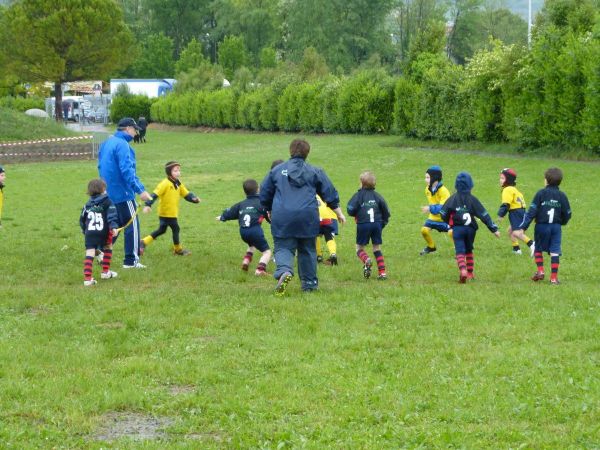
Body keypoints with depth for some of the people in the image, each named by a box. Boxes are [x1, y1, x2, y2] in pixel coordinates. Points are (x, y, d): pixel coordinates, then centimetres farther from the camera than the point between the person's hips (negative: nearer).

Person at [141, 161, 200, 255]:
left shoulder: (178, 184, 8)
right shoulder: (165, 184, -18)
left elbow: (186, 194, 7)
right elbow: (155, 194, -22)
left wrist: (194, 198, -13)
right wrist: (148, 205, -30)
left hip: (173, 212, 9)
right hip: (166, 212, -9)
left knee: (162, 230, 17)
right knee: (175, 229, 1)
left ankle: (144, 242, 22)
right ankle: (178, 249, 16)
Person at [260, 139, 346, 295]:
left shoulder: (277, 170, 9)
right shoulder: (315, 172, 8)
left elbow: (264, 194, 17)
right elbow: (330, 194, 11)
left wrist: (270, 210, 34)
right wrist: (339, 213, 22)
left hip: (282, 218, -1)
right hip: (308, 217, 1)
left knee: (283, 247, 1)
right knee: (307, 249, 15)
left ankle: (284, 270, -29)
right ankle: (309, 283, 19)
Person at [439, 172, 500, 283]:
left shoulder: (453, 198, -2)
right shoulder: (472, 199, -3)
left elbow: (443, 214, 1)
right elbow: (484, 215, -4)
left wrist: (449, 223, 23)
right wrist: (494, 229, 1)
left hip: (457, 229, -1)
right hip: (470, 229, 1)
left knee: (460, 252, -6)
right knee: (469, 250, 21)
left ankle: (463, 270, -30)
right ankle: (470, 273, 25)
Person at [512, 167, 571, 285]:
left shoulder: (541, 193, -6)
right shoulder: (562, 196, 1)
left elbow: (531, 212, -11)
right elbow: (567, 214, 5)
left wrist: (522, 227, -12)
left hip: (542, 226, -2)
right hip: (556, 227, 2)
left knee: (538, 249, 17)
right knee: (555, 252, 2)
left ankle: (540, 271, 6)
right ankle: (554, 277, 0)